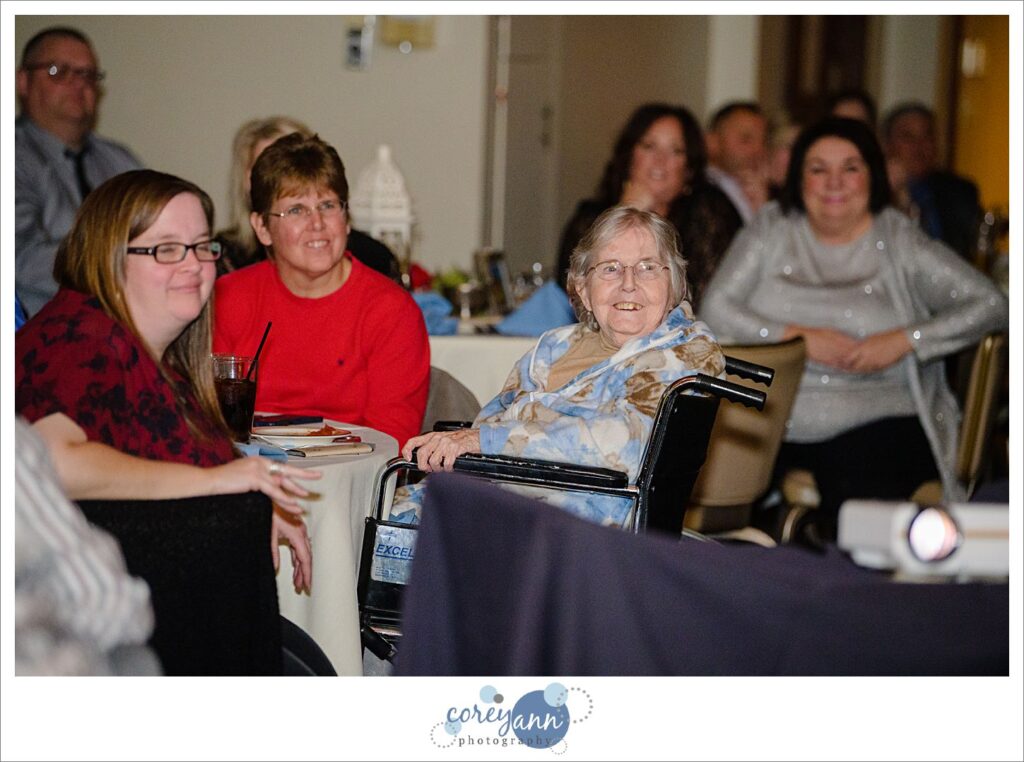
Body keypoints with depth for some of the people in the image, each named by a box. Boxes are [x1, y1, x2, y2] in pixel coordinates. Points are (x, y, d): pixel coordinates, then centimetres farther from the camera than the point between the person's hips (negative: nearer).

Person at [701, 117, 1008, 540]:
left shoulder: (899, 242, 6)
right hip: (772, 422, 3)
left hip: (872, 425, -2)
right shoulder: (772, 229, 12)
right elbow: (716, 308, 2)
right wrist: (797, 337, -10)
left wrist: (904, 340, -12)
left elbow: (990, 306, -1)